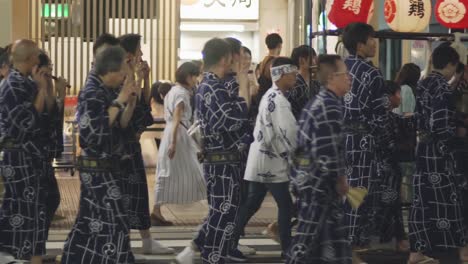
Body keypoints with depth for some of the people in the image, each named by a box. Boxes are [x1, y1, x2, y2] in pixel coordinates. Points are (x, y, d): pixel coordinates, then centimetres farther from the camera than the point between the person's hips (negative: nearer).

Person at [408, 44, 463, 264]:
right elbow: (443, 126, -21)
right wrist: (459, 132, -6)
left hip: (423, 149, 9)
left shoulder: (423, 85, 10)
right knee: (441, 202, -5)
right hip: (438, 151, -9)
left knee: (422, 200, 11)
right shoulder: (443, 88, -16)